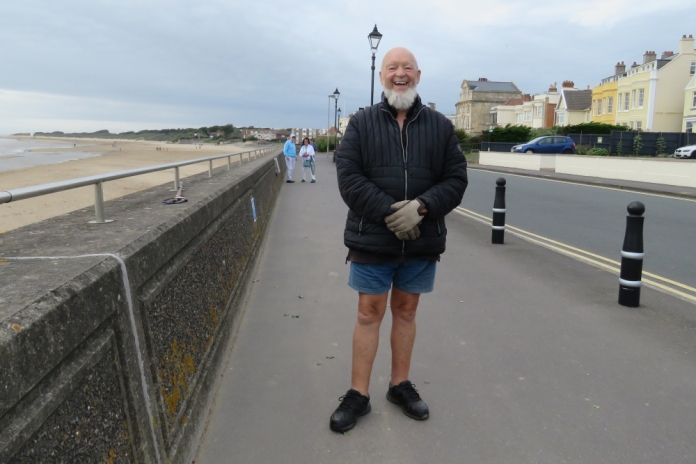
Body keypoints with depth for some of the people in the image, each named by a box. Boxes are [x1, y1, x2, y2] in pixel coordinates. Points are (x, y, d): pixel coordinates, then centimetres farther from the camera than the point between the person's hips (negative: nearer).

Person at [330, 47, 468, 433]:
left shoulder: (440, 125, 6)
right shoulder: (362, 122, 1)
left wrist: (421, 206, -16)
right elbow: (348, 176, -8)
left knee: (406, 311, 13)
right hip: (372, 238, -2)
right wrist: (388, 212, -19)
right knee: (369, 313, 5)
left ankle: (400, 385, 30)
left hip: (422, 240, 2)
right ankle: (358, 394, 17)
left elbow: (456, 178, 2)